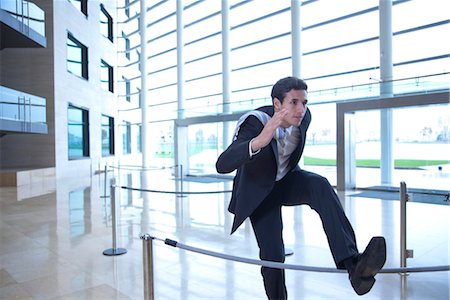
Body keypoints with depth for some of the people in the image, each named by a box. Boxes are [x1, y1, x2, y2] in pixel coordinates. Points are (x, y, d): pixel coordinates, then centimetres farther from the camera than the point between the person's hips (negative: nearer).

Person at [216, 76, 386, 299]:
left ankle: (352, 264, -39)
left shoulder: (304, 117, -15)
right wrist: (259, 141, -61)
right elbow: (222, 165, -45)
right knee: (273, 255, -9)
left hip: (287, 180, 4)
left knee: (320, 186, -30)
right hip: (259, 191, -3)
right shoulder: (254, 123, -31)